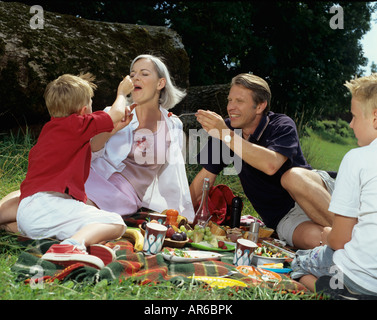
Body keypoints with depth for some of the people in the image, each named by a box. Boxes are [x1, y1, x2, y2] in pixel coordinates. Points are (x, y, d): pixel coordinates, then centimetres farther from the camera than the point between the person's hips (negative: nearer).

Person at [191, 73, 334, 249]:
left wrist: (226, 136, -32)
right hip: (284, 218, 1)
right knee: (312, 238, -33)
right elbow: (204, 177, 4)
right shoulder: (226, 129, 1)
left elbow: (271, 165, -33)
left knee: (293, 176, -36)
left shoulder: (282, 125, -12)